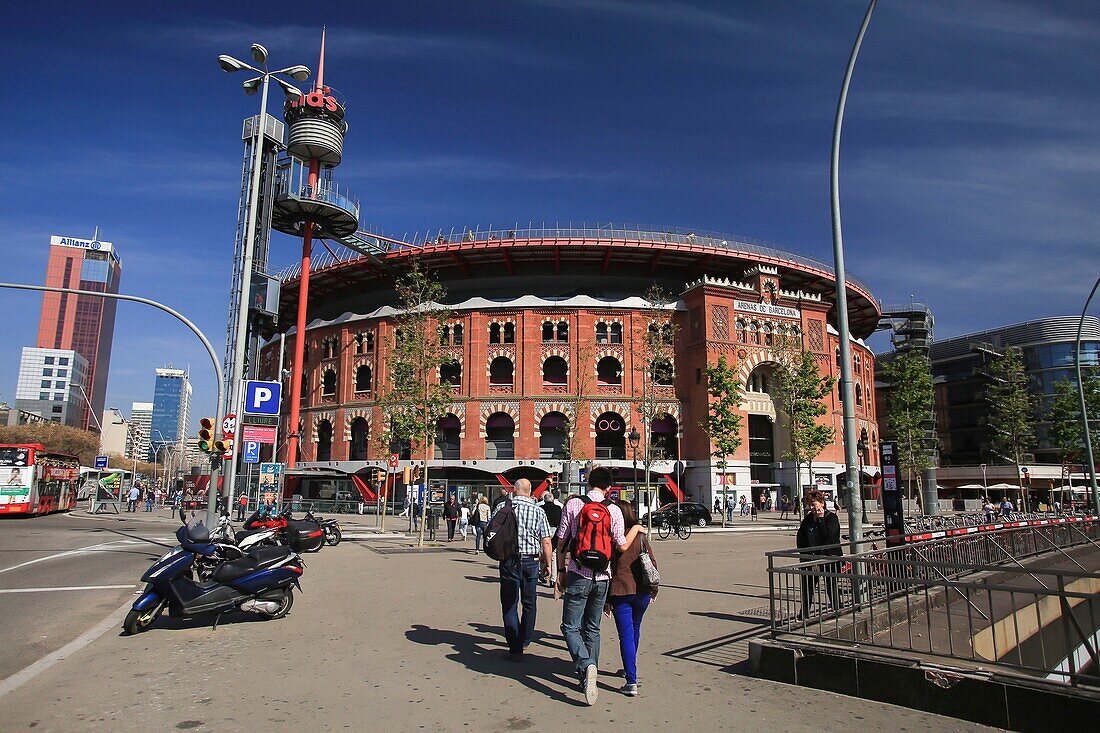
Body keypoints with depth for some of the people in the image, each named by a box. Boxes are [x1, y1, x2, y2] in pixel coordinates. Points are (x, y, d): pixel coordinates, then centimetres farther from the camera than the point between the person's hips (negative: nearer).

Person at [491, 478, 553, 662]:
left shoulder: (502, 507, -3)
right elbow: (546, 541, -4)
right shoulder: (538, 511, -2)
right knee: (529, 603, 19)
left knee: (509, 605, 5)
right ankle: (524, 641, 32)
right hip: (531, 561, 2)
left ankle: (515, 649, 1)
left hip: (509, 560, -2)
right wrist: (548, 564, 6)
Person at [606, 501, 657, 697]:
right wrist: (654, 589, 13)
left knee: (626, 635, 0)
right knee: (635, 630, 23)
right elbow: (652, 563, 2)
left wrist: (606, 600, 0)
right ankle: (629, 669, 39)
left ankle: (632, 682, -5)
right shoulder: (641, 535, 0)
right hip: (641, 591, 4)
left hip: (620, 592, -4)